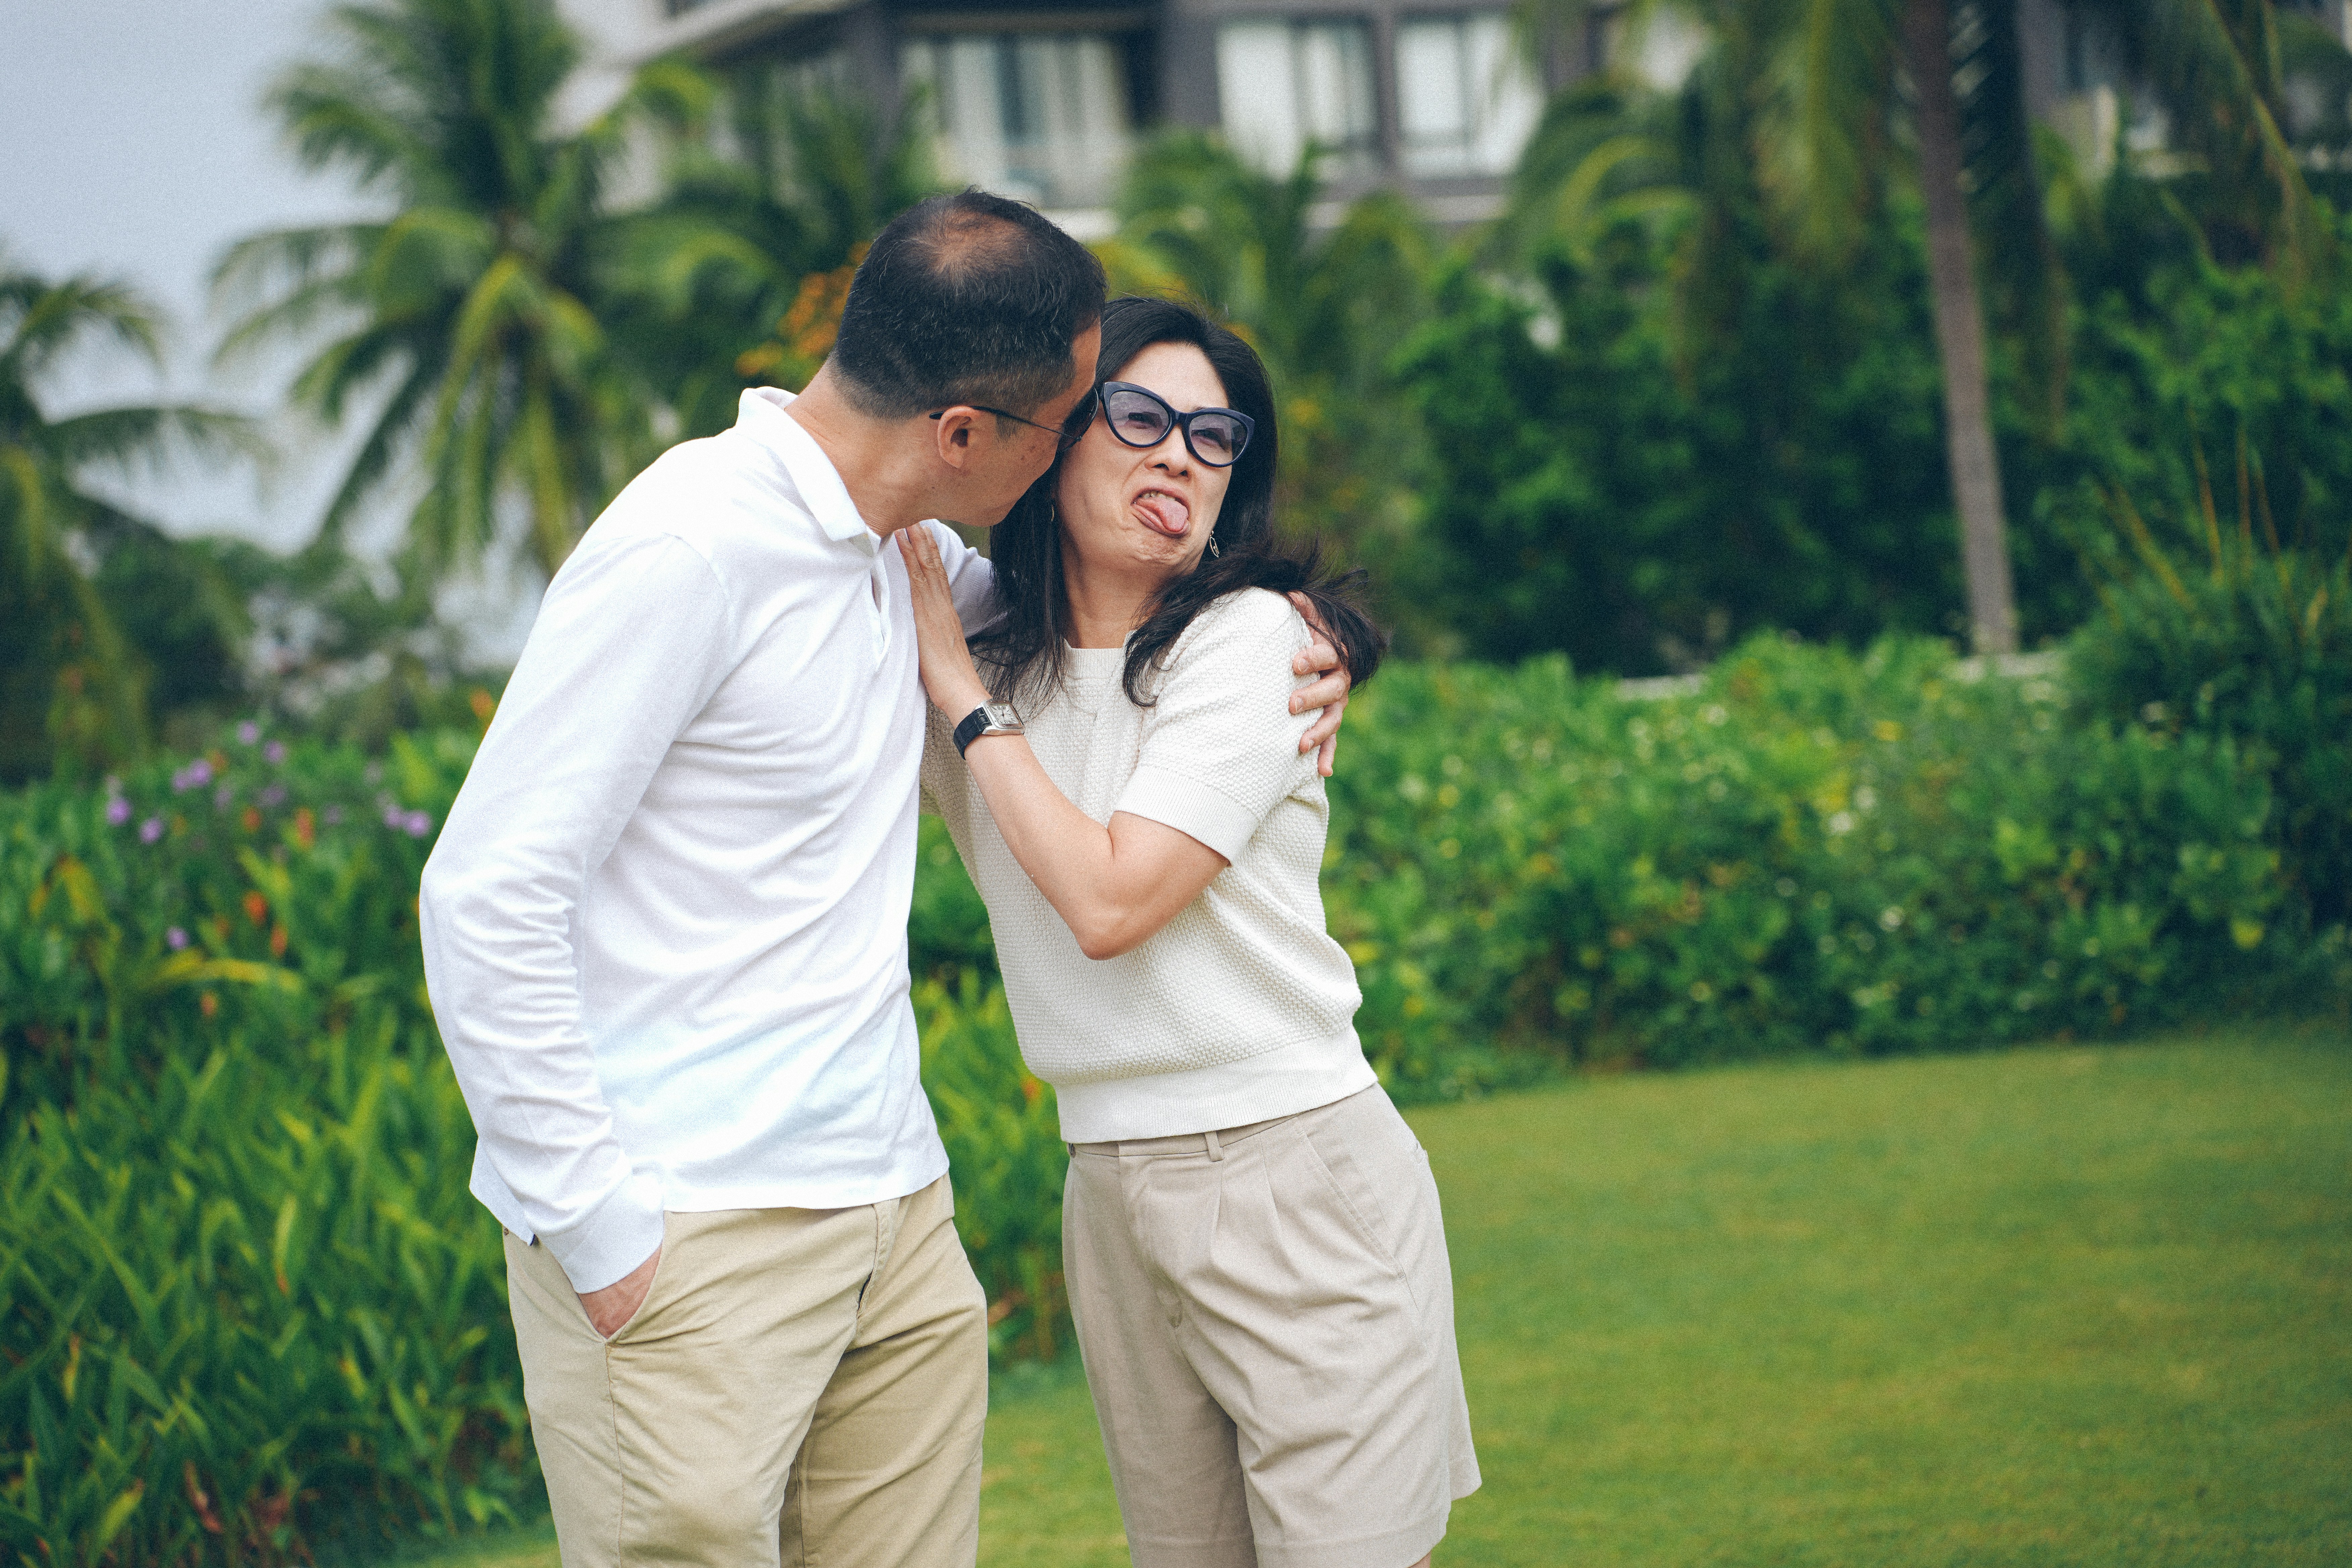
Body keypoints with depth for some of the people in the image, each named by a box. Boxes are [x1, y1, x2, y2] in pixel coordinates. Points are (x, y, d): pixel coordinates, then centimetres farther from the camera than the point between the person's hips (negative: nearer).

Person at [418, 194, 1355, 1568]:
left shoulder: (902, 551, 11)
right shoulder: (688, 550, -15)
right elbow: (485, 899, -16)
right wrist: (596, 1231, -17)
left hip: (895, 1217, 8)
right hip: (688, 1241, -8)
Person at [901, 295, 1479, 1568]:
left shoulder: (1250, 637, -8)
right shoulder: (984, 664, 8)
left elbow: (1110, 900, -15)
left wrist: (964, 697, -8)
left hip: (1299, 1175, -5)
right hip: (1111, 1194, 5)